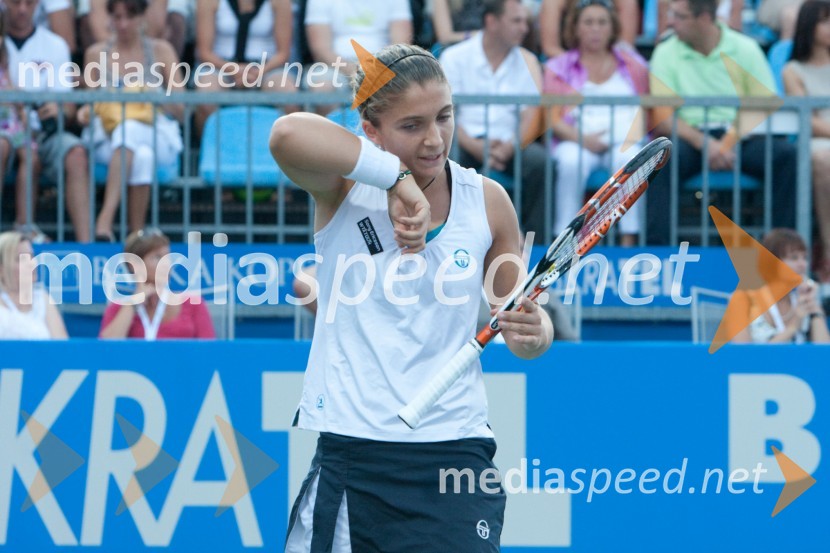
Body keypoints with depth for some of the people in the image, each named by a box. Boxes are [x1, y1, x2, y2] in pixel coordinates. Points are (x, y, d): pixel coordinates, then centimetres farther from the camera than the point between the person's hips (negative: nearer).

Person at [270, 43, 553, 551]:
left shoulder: (486, 201, 3)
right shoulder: (345, 188, -5)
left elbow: (523, 312, 13)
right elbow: (288, 134, -27)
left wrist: (534, 332, -9)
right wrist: (397, 177, -26)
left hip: (456, 448, 1)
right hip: (348, 451, -1)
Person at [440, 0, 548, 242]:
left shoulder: (527, 61, 10)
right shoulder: (454, 57, 4)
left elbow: (532, 117, 0)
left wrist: (510, 147, -20)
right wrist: (474, 146, -21)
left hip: (508, 143, 2)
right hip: (466, 142, -2)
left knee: (538, 159, -29)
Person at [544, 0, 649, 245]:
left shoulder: (634, 64, 21)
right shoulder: (559, 68, 16)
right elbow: (553, 118, 5)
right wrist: (582, 138, -13)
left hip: (625, 140, 1)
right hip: (578, 140, -1)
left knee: (631, 160, -35)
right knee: (571, 162, -36)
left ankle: (629, 240, -36)